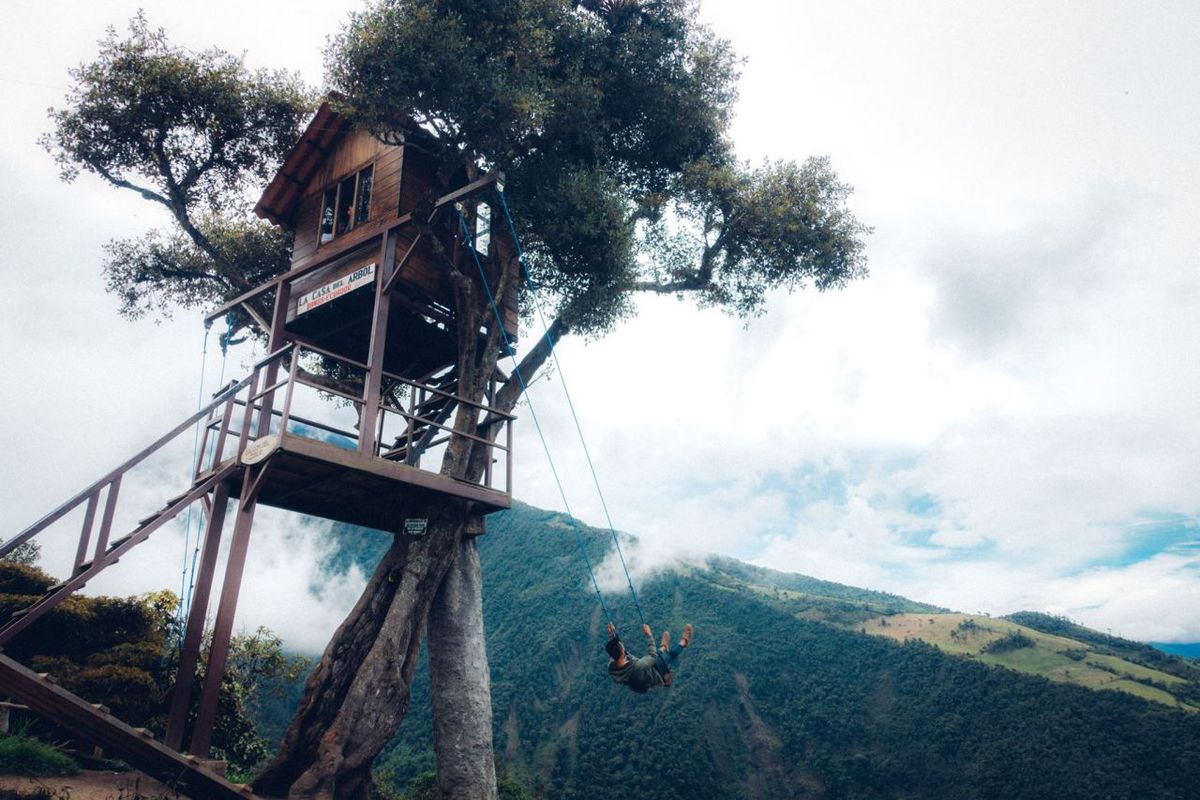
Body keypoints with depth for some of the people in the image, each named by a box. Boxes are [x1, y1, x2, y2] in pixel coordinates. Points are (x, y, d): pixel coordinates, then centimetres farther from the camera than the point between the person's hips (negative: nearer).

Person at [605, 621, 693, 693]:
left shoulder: (611, 667, -29)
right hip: (655, 679, -6)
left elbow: (614, 653, -5)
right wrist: (649, 635, -24)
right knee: (672, 653, 9)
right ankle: (683, 641, 38)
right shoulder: (636, 667, -47)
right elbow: (653, 656, -30)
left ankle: (663, 648, 55)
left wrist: (612, 634, -3)